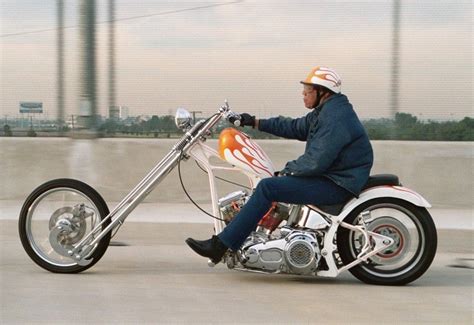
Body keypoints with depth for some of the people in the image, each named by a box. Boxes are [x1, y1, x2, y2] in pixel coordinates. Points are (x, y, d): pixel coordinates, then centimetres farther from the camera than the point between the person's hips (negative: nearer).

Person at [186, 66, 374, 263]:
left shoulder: (335, 117, -19)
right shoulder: (324, 112, 15)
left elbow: (317, 161, -25)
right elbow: (295, 127, 23)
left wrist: (286, 172, -14)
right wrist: (256, 123, 19)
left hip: (337, 185, -11)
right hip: (328, 175, 11)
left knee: (267, 187, -19)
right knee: (269, 185, 18)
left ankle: (221, 246, -20)